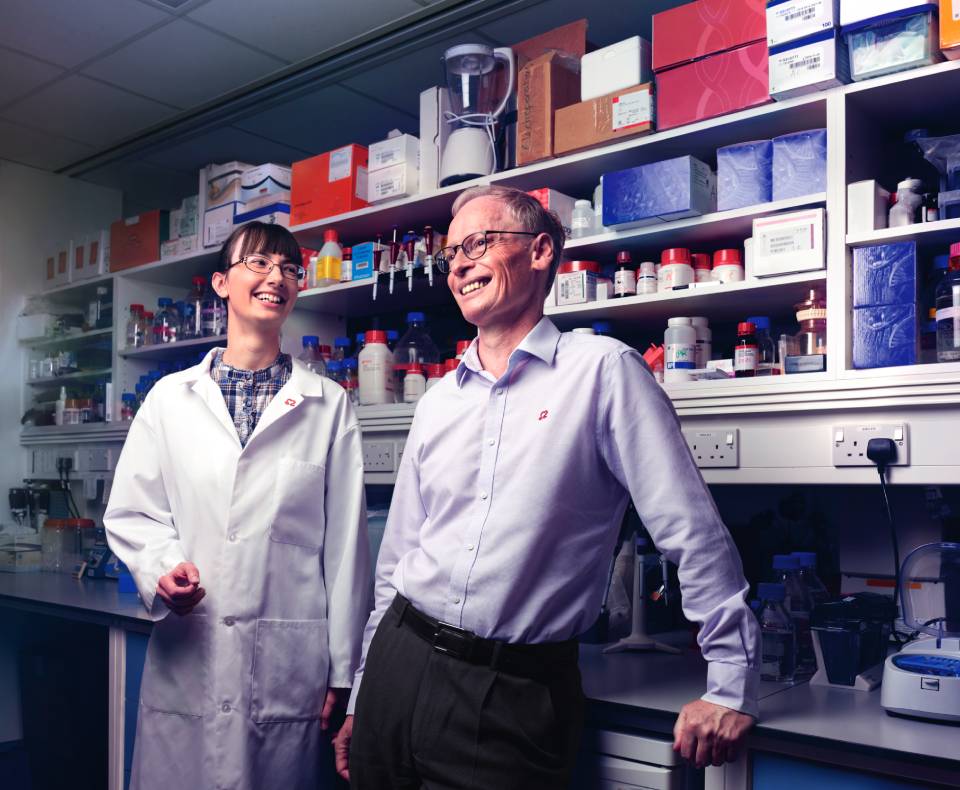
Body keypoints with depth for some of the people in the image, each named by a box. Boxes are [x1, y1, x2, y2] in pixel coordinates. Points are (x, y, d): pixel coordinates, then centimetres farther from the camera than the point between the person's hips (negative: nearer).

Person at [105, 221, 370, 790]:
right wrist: (161, 568, -12)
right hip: (187, 658, 1)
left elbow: (346, 541, 2)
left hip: (291, 661, -1)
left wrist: (343, 668, 2)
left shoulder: (329, 405, 2)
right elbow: (130, 512, 10)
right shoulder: (170, 397, 7)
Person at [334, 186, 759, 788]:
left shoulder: (603, 370, -9)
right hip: (398, 666, 6)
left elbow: (694, 534, -10)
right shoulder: (438, 402, 9)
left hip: (515, 698, -5)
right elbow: (397, 560, 14)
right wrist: (362, 699, 16)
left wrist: (732, 687, -10)